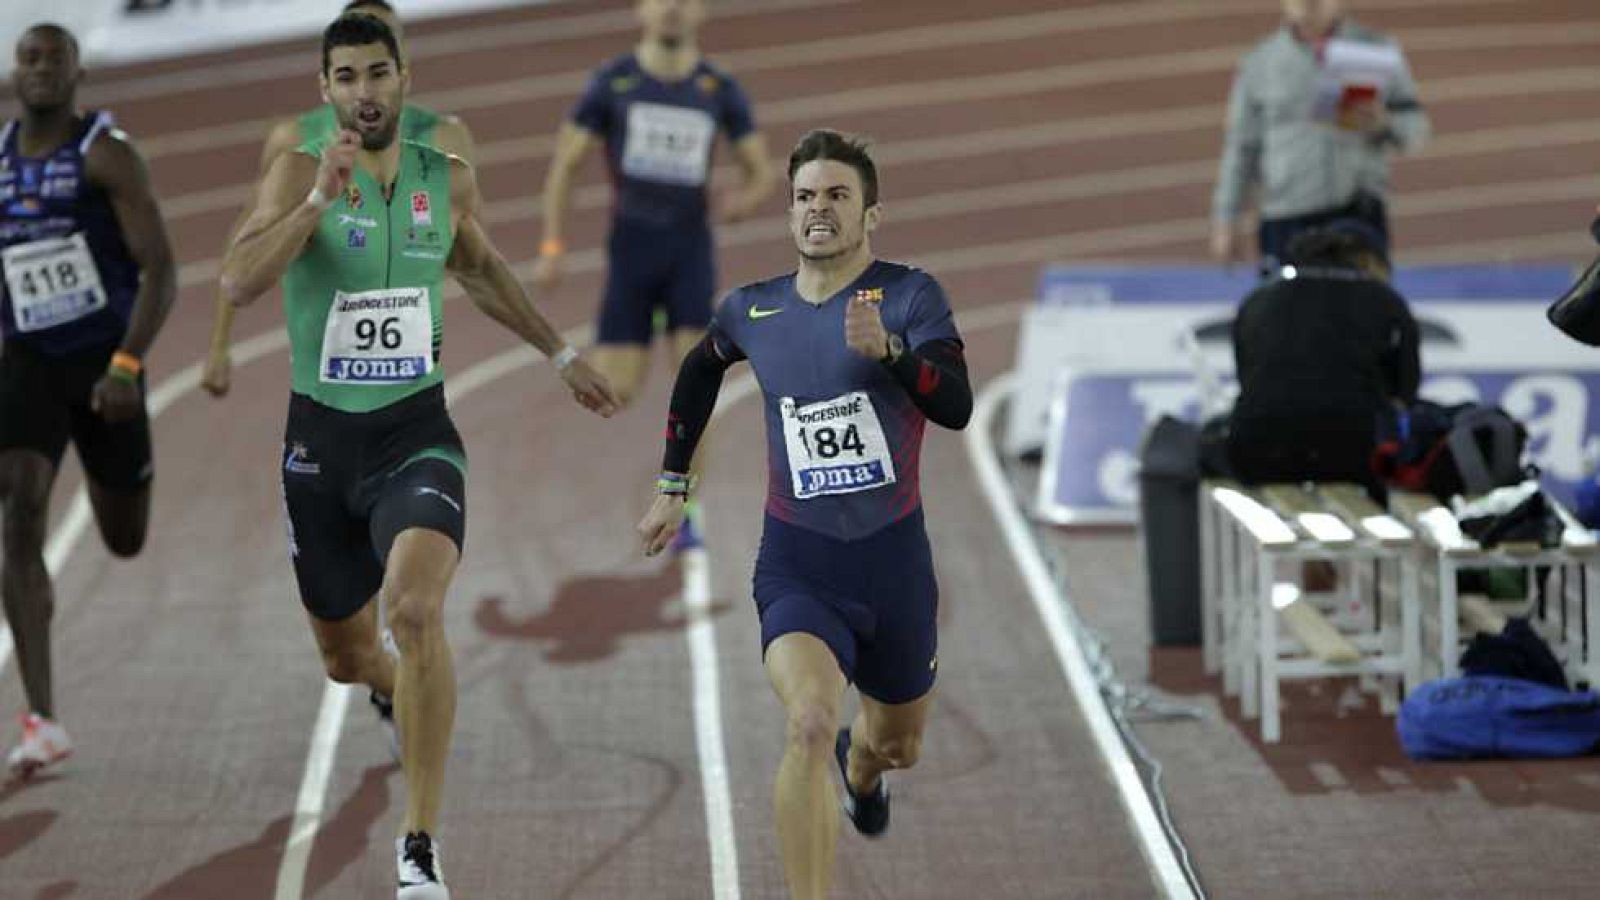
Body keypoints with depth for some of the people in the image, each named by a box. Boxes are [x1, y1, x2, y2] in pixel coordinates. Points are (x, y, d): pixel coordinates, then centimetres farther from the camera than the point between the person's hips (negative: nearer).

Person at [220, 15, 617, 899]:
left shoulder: (449, 181, 3)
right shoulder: (299, 172, -8)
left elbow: (481, 270, 24)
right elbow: (238, 282, -24)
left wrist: (562, 355, 28)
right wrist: (319, 199, -32)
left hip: (415, 433, 0)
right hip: (321, 436, 0)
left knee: (414, 609, -27)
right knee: (344, 656, 14)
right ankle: (406, 699, 54)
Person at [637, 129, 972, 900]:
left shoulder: (909, 295, -9)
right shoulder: (751, 312, 0)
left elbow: (957, 407, -24)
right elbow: (700, 369, 24)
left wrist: (889, 349, -41)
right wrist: (672, 485, 23)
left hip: (894, 560, 1)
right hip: (797, 567, -1)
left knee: (897, 744, 22)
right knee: (810, 723, -28)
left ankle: (861, 767, 61)